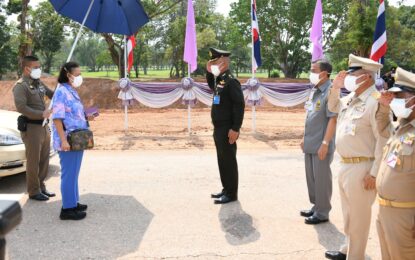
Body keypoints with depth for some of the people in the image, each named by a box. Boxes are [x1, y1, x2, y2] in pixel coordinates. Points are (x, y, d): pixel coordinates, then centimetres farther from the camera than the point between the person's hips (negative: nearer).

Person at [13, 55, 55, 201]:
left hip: (43, 126, 8)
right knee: (33, 161, -2)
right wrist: (41, 114, -26)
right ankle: (34, 191, 7)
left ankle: (41, 186, 26)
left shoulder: (39, 83, 13)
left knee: (44, 160, 14)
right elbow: (21, 107, -21)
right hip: (31, 127, -8)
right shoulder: (21, 86, -11)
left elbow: (52, 95, 26)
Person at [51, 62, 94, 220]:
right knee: (69, 174, -3)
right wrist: (63, 140, -25)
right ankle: (67, 209, 5)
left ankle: (73, 203, 28)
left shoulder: (72, 91, 13)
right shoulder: (61, 92, -15)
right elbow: (57, 118, -21)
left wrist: (86, 118, 9)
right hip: (68, 141, -9)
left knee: (74, 173, 17)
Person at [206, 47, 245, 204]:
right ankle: (226, 189, 26)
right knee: (222, 160, 15)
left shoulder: (231, 81, -17)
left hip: (227, 129, -9)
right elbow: (211, 87, 34)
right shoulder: (219, 80, 11)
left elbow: (239, 105, -21)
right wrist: (209, 72, 14)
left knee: (229, 161, -1)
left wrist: (235, 129, -23)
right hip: (218, 128, 9)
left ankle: (231, 194, 8)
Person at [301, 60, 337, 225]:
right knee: (311, 177, 17)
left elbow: (333, 119, -19)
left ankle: (322, 212, 13)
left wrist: (325, 143, -21)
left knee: (321, 179, 2)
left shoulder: (330, 91, -16)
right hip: (310, 144, 9)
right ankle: (316, 207, 30)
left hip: (321, 145, -9)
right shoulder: (314, 91, 11)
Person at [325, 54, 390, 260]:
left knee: (358, 215, 4)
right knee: (348, 212, 22)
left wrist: (374, 173, -21)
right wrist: (335, 87, 11)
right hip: (345, 164, 9)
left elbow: (383, 141, -21)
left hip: (361, 168, -9)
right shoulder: (350, 98, 9)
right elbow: (333, 107, 31)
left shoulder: (375, 101, -19)